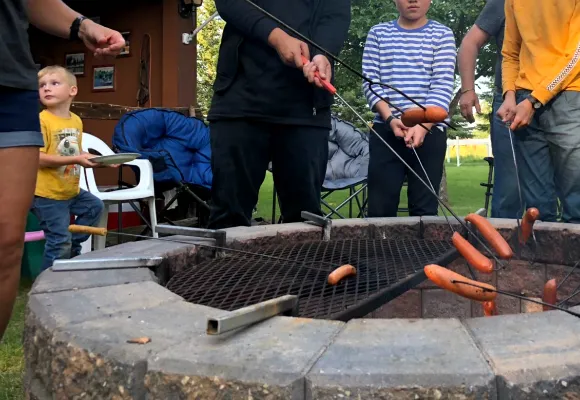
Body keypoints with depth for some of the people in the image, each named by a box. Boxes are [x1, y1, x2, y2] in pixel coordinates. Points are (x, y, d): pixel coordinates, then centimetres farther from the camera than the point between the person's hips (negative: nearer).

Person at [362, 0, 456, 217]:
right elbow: (370, 81, 3)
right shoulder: (378, 33, 13)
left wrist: (423, 125, -20)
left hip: (429, 130, -1)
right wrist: (390, 119, -13)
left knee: (424, 209, 0)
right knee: (379, 208, -2)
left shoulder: (442, 35, 8)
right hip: (385, 129, 1)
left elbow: (443, 85, -4)